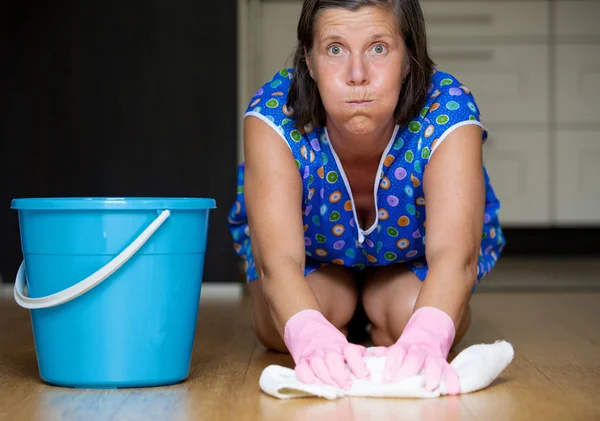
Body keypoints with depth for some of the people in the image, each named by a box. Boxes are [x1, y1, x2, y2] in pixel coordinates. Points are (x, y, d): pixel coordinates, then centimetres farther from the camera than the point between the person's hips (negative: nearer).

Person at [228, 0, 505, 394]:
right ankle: (343, 305, 15)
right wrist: (311, 336, -70)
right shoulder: (275, 116, -36)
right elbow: (278, 259, -47)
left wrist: (425, 338, -72)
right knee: (280, 329, -23)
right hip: (313, 249, 0)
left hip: (415, 252, 0)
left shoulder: (448, 113, -37)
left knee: (410, 317, -26)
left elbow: (453, 254, -50)